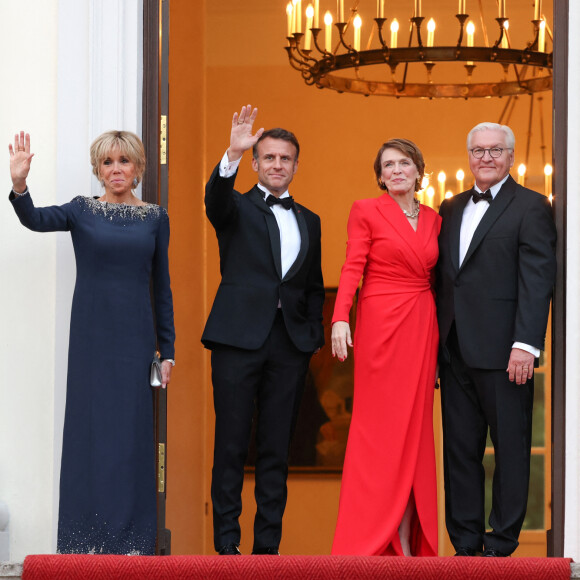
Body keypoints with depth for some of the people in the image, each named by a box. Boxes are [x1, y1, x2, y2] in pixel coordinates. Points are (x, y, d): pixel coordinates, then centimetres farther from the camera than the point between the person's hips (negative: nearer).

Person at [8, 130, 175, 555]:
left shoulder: (155, 218, 8)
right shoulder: (82, 211, 4)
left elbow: (162, 286, 11)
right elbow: (36, 220, -16)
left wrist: (168, 349, 7)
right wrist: (19, 185, -37)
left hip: (135, 337, 1)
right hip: (91, 337, -1)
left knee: (131, 434, 0)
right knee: (89, 429, 0)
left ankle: (131, 542, 7)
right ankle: (86, 543, 6)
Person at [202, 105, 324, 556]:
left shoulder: (309, 221, 19)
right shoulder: (236, 208, 6)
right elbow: (215, 199, -18)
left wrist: (313, 333, 7)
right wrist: (232, 155, -35)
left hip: (291, 344, 4)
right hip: (239, 338, -4)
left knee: (277, 449, 5)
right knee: (231, 447, -2)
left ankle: (268, 545, 10)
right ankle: (227, 544, 2)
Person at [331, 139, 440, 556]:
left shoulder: (433, 220, 14)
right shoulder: (367, 211, 1)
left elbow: (432, 281, 13)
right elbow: (352, 268, -8)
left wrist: (437, 338, 6)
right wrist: (340, 318, -22)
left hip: (422, 330, 5)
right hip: (381, 327, -5)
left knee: (415, 431, 5)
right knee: (379, 429, -4)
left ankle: (406, 542, 8)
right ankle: (369, 542, -1)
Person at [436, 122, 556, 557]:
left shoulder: (530, 207, -2)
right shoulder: (452, 209, 17)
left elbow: (538, 280, -10)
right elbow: (443, 279, 16)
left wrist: (526, 344, -19)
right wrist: (437, 342, 9)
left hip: (503, 352, -6)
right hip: (456, 353, 6)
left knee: (510, 449, 1)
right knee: (459, 450, 8)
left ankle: (501, 546, 7)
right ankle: (466, 545, 15)